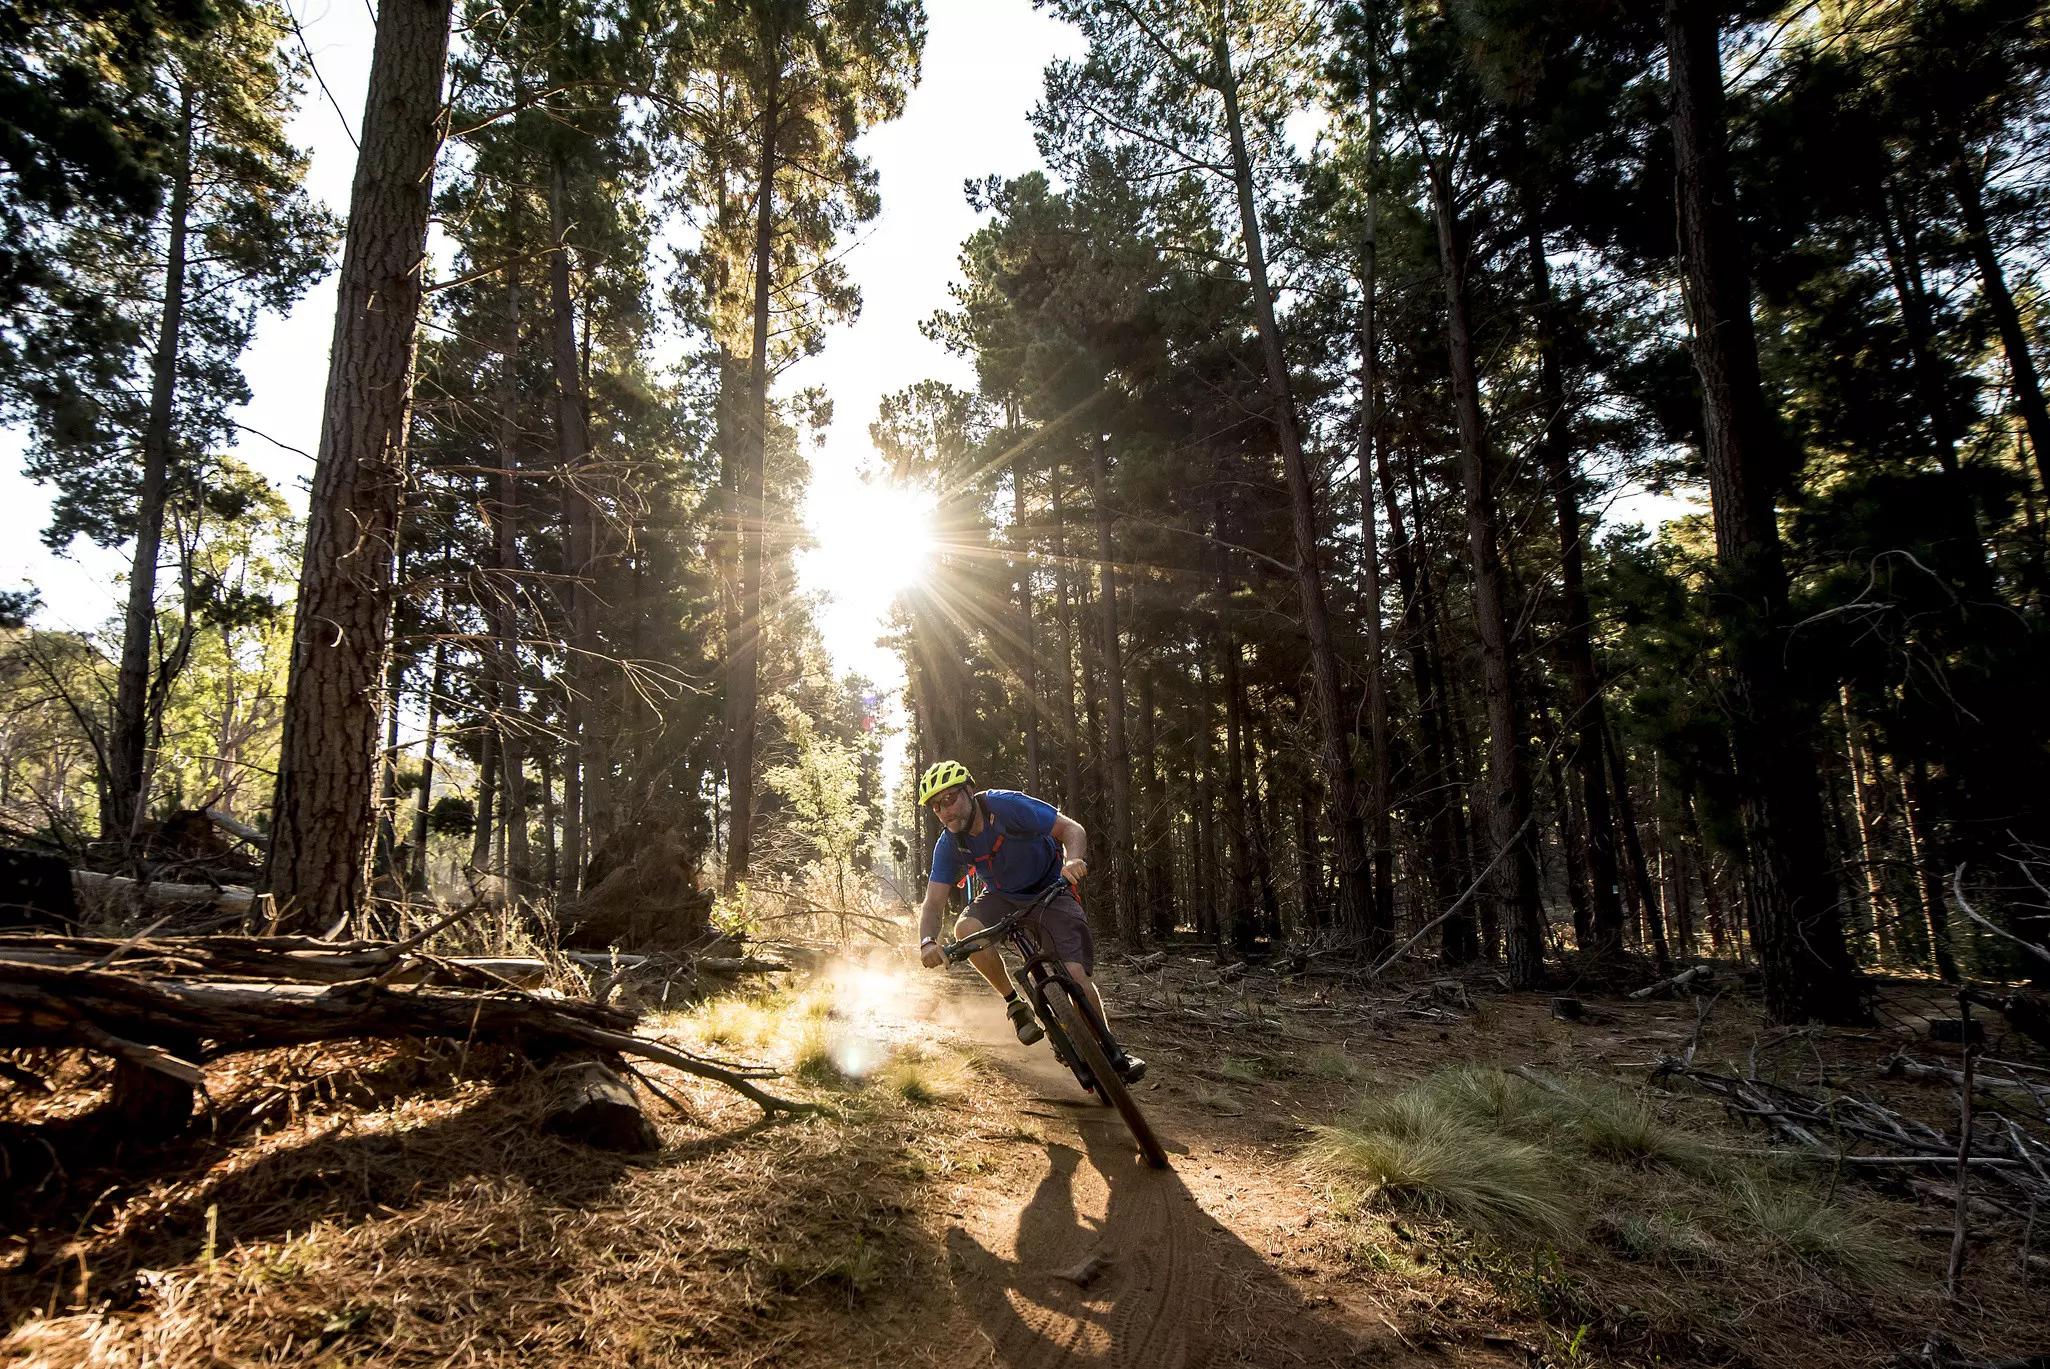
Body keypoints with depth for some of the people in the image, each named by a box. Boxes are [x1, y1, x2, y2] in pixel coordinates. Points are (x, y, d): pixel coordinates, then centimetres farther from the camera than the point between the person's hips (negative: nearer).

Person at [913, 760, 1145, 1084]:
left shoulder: (1006, 805, -26)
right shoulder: (948, 846, -14)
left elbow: (1072, 829, -26)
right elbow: (934, 902, -17)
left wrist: (1074, 860, -48)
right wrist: (927, 941, -38)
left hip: (1049, 891, -3)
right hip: (1002, 897, 4)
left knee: (1076, 974, -18)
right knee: (966, 928, -28)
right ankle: (1015, 1004, -7)